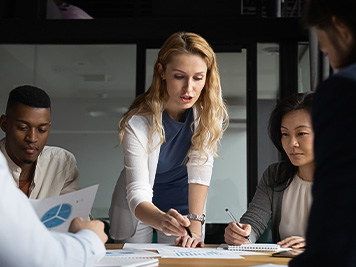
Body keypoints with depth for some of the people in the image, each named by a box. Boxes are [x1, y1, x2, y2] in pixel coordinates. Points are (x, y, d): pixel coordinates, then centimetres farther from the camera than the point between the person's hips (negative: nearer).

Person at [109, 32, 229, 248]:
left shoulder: (210, 106, -21)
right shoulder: (138, 122, -28)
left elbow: (200, 167, -23)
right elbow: (137, 194, -32)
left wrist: (195, 225, -33)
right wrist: (162, 220, -53)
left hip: (183, 203, 2)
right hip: (140, 208, -1)